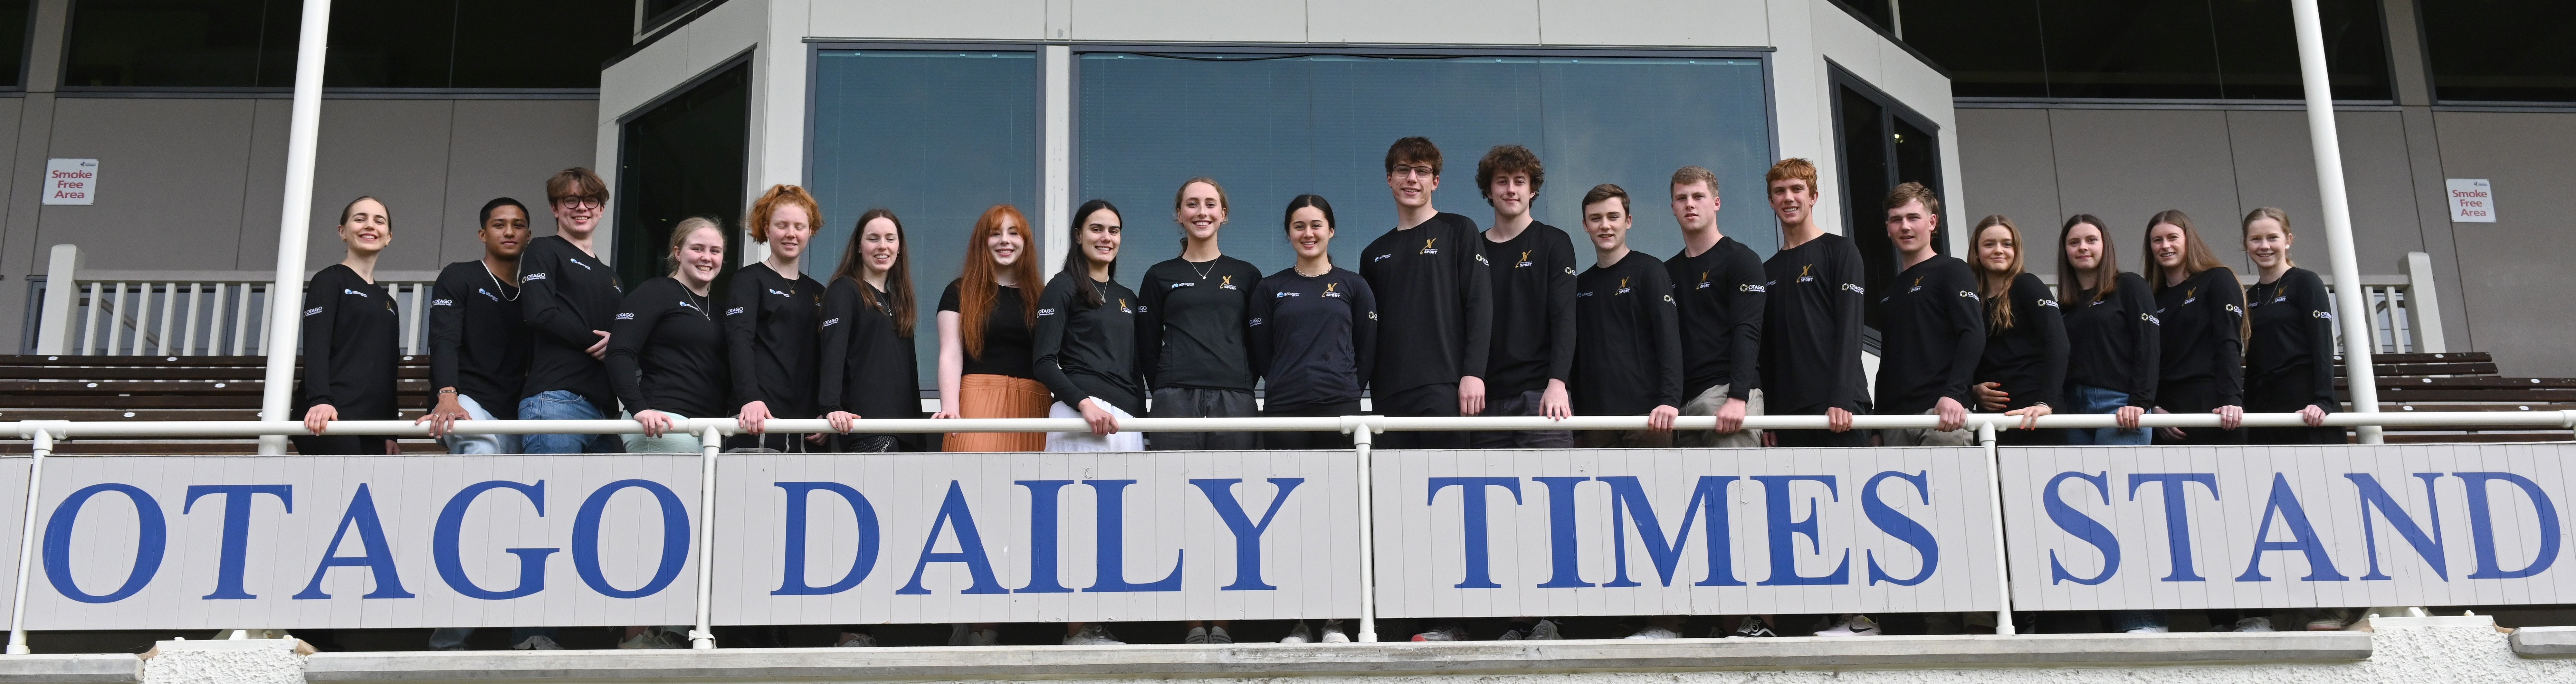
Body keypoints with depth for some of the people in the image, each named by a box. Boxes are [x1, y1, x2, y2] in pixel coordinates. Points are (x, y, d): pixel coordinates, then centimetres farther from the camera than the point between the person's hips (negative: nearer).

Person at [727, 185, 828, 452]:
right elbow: (739, 340, -11)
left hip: (804, 427, 5)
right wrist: (750, 398, -27)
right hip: (757, 421, -5)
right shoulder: (749, 281, 4)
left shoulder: (817, 292, 20)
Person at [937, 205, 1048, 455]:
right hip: (979, 402, -3)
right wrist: (950, 408, -15)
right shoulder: (961, 292, 10)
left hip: (1031, 406, 3)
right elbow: (951, 356, 1)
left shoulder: (1038, 297, 18)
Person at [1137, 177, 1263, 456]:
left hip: (1235, 402, 1)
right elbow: (1147, 347, 11)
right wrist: (1167, 393, 4)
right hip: (1176, 402, -1)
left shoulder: (1247, 275, 13)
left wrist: (1239, 390, 5)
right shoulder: (1160, 276, 12)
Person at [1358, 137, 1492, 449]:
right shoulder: (1374, 254, 20)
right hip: (1390, 395, 4)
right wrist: (1373, 392, 10)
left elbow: (1479, 305, -1)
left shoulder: (1459, 231, 8)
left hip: (1445, 389, -4)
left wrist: (1473, 374, -12)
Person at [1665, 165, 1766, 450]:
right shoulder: (1668, 272, 21)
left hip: (1728, 394, -6)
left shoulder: (1741, 260, 3)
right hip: (1683, 401, 6)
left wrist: (1737, 398, -21)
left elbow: (1747, 332, -8)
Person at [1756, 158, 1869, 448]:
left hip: (1838, 407, -5)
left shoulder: (1839, 250, 4)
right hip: (1786, 411, 5)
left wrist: (1841, 400, -16)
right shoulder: (1769, 271, 20)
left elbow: (1850, 330, -6)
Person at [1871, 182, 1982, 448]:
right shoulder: (1890, 291, 24)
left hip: (1944, 415, -6)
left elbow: (1974, 334, -10)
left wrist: (1953, 394, -24)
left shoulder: (1951, 271, 4)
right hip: (1895, 420, 6)